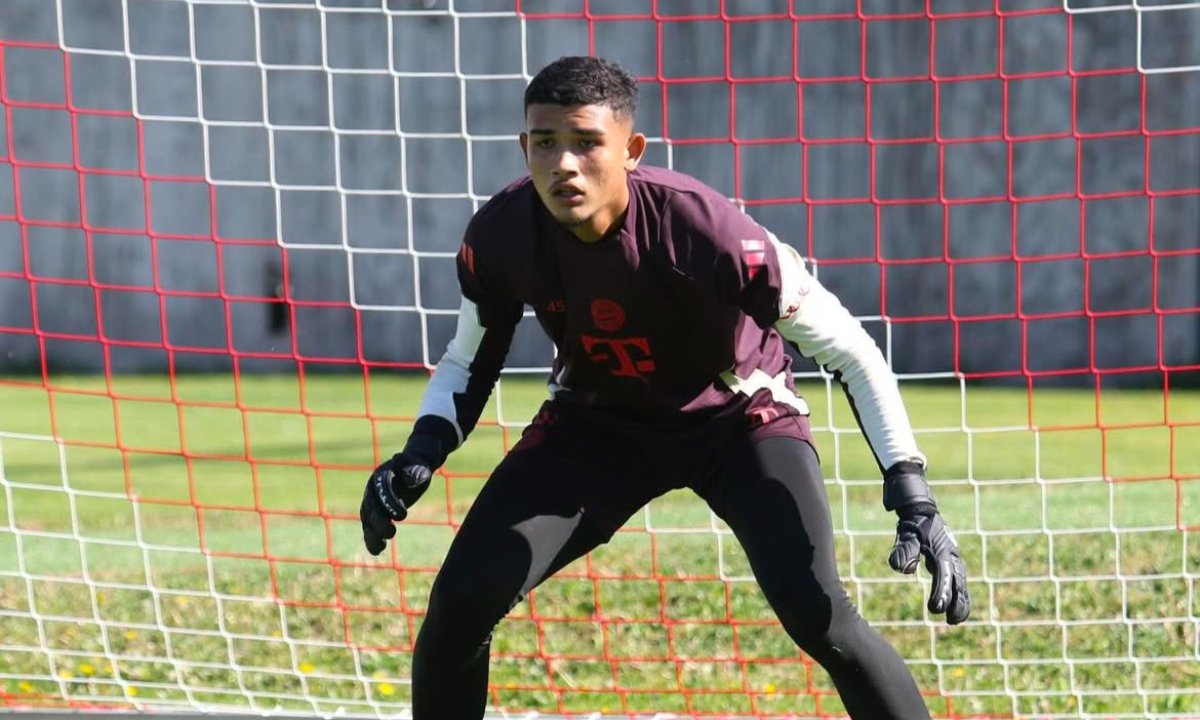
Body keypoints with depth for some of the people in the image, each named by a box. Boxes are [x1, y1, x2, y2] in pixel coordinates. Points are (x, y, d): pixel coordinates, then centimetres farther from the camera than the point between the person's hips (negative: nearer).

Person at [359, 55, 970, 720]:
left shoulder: (702, 228, -33)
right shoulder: (499, 236, -21)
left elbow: (850, 351, -26)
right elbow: (469, 360, 0)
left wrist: (911, 494, -34)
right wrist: (421, 454, -19)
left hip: (739, 415, -4)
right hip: (594, 421, 4)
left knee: (816, 614, -25)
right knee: (461, 602, -10)